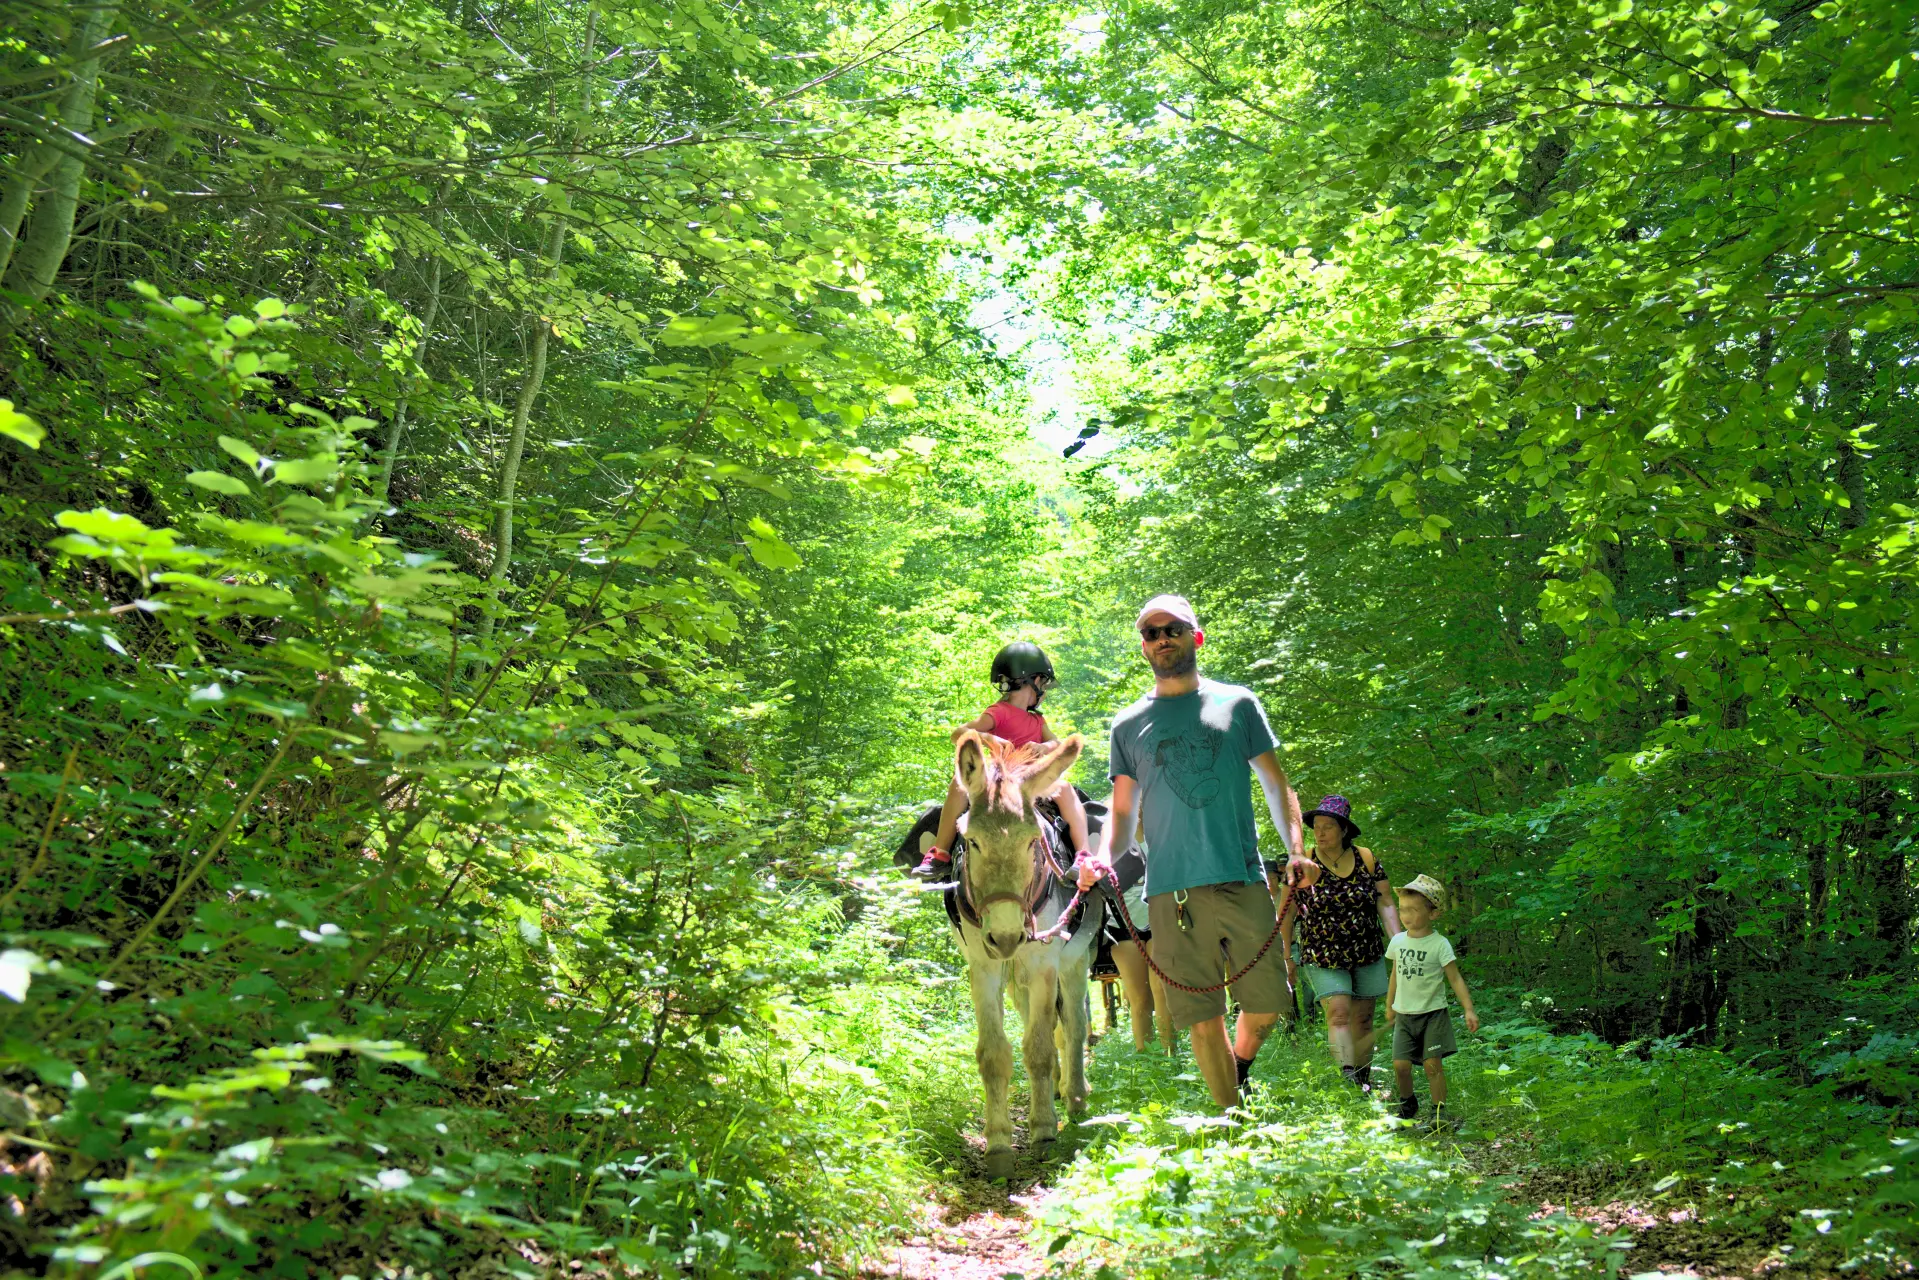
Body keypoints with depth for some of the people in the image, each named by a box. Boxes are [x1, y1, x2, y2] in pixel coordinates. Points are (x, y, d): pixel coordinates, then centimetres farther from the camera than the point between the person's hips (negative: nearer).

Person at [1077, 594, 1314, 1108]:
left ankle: (1241, 1069, 32)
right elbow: (1123, 811, 14)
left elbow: (1276, 784, 12)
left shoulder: (1237, 703, 12)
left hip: (1243, 880, 0)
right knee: (1204, 1020, 0)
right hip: (1172, 891, 0)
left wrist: (1296, 849, -4)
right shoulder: (1128, 726, 14)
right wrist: (1103, 857, -7)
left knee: (1267, 1002, 0)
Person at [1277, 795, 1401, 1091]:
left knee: (1363, 1019, 7)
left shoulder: (1366, 859, -2)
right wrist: (1287, 957, 1)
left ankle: (1364, 1081, 21)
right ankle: (1347, 1078, -21)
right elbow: (1286, 913, -1)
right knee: (1338, 1013, -16)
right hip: (1323, 958, -2)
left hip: (1367, 955, 3)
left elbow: (1386, 905, 1)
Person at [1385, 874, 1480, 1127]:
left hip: (1432, 1013, -3)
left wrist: (1469, 1010, -17)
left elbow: (1455, 978, -9)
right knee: (1400, 1065, -3)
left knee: (1433, 1063, -9)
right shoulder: (1397, 941, 5)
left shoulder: (1439, 944, -9)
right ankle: (1407, 1104, 21)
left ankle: (1439, 1110, 5)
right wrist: (1389, 1007, 25)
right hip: (1405, 1014, 4)